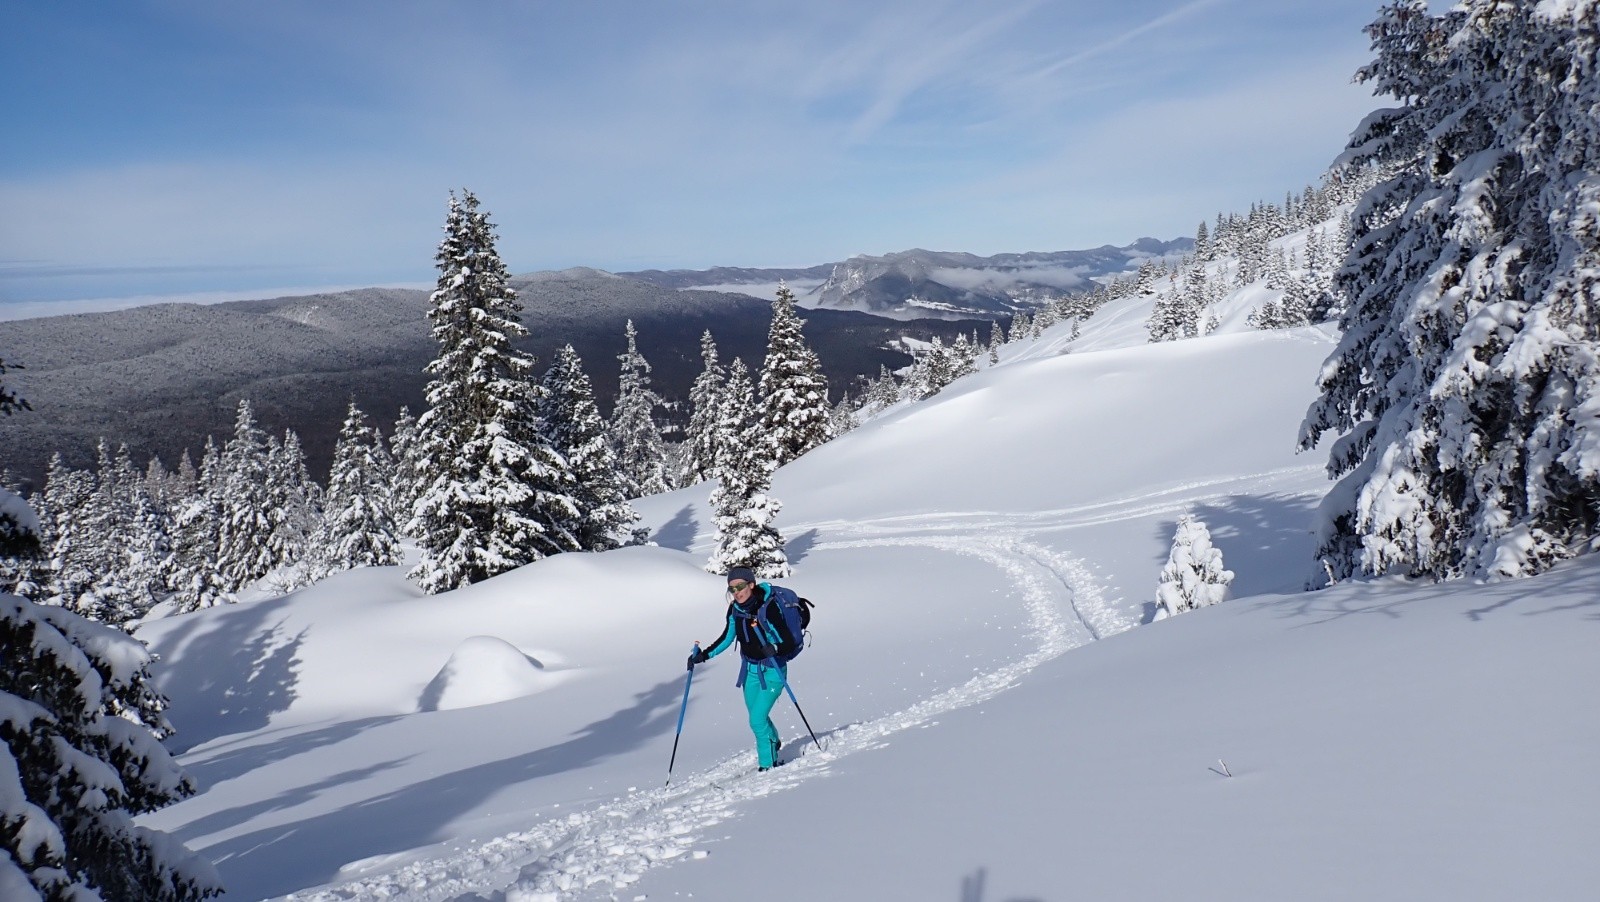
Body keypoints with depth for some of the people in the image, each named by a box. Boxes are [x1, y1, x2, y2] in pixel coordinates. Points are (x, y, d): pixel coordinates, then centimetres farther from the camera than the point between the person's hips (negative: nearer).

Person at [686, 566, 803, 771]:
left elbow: (789, 643, -24)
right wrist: (704, 655, 0)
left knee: (757, 720, -10)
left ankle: (768, 765, 8)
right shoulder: (735, 609, -6)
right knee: (758, 717, 18)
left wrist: (774, 650, -44)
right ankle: (773, 744, 46)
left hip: (773, 671, -6)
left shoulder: (767, 609, -25)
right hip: (750, 670, 6)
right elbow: (727, 638, 9)